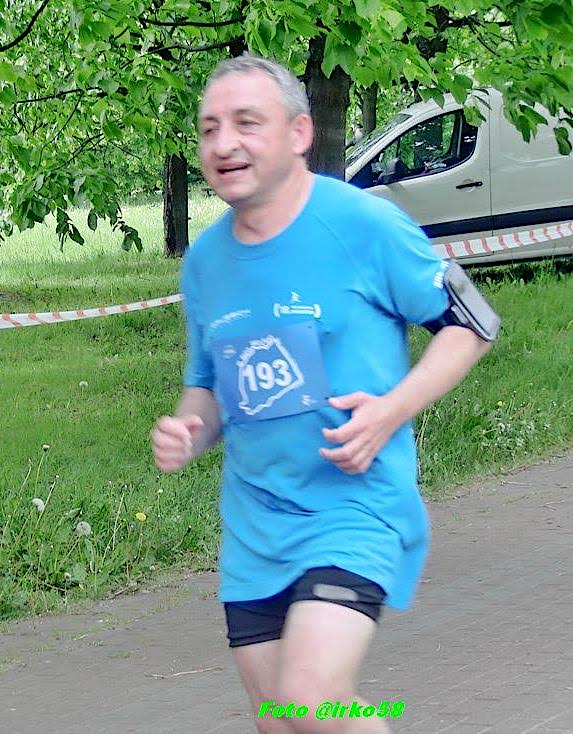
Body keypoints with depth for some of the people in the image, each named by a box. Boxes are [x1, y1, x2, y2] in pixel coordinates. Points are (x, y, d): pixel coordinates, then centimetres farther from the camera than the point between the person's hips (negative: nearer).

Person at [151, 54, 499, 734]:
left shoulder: (365, 225, -10)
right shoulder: (204, 262, 7)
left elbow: (469, 326, -1)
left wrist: (394, 409, -16)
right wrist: (188, 430, -3)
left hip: (356, 506, -6)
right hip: (252, 525, 6)